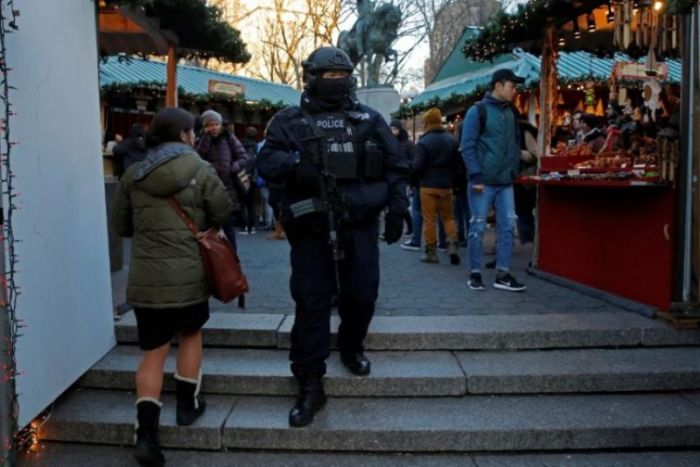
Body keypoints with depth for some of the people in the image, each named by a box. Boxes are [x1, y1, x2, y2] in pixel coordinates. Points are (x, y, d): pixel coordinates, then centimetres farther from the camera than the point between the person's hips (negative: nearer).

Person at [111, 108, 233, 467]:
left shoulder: (132, 175, 5)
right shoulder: (200, 170, -4)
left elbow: (121, 226, 12)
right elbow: (222, 214, 1)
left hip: (145, 278, 2)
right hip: (188, 274, -2)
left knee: (153, 351, 7)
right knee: (191, 334, 22)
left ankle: (146, 433, 0)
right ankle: (187, 405, 30)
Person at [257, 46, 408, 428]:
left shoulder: (370, 120, 11)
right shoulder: (289, 121, 7)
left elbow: (395, 167, 12)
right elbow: (266, 160, -3)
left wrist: (396, 210, 4)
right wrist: (293, 164, -24)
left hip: (360, 225, 2)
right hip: (310, 229, -2)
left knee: (361, 295, 8)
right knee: (311, 302, -1)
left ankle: (351, 348, 39)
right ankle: (310, 383, 8)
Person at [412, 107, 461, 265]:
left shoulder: (423, 142, -13)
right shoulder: (452, 140, 3)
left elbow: (417, 166, -16)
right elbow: (457, 164, 8)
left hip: (428, 185, -4)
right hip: (446, 185, 4)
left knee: (429, 219, 3)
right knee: (448, 217, 15)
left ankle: (431, 252, 6)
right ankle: (452, 245, 0)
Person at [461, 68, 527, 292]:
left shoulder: (512, 112, 13)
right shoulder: (478, 111, -6)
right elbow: (467, 146, -10)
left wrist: (514, 170, 11)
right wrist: (476, 176, -16)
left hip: (505, 182, 6)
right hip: (483, 181, -6)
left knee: (507, 227, 4)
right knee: (478, 227, 1)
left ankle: (503, 275, 12)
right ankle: (475, 273, 11)